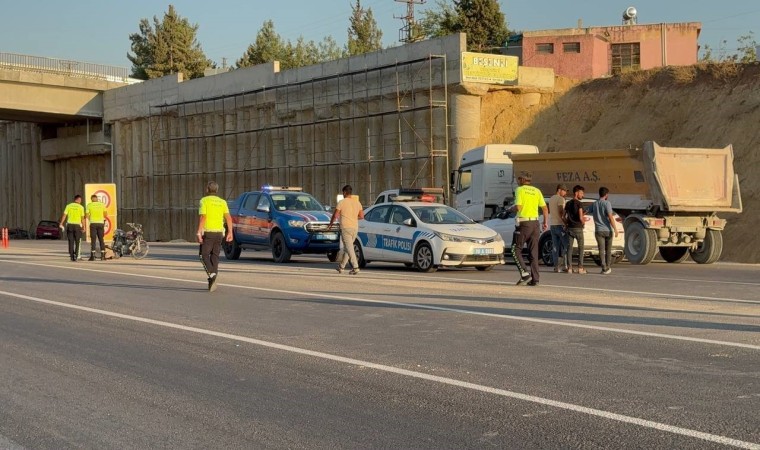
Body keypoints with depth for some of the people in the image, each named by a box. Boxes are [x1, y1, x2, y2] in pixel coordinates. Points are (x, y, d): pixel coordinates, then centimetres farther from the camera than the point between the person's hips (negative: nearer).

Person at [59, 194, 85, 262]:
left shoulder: (68, 206, 3)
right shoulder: (81, 207, -2)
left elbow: (64, 215, -3)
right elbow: (82, 218, -4)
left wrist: (61, 224, 1)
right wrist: (83, 226, 2)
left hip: (70, 225, 2)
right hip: (77, 225, -2)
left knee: (71, 241, 7)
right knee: (77, 242, 6)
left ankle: (72, 256, 4)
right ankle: (75, 256, -6)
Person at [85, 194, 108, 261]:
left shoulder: (89, 205, 0)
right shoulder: (102, 204, 5)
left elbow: (86, 215, -3)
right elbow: (106, 215, 3)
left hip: (93, 223, -2)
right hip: (101, 223, 2)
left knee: (93, 240, -1)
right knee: (101, 240, 7)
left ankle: (92, 256, -6)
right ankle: (103, 256, 2)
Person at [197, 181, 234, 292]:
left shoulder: (204, 200, -3)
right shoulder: (222, 202, 11)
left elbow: (202, 217, -13)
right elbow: (228, 217, 1)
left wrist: (199, 232, -15)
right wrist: (230, 232, 0)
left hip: (208, 232, -5)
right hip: (219, 232, 5)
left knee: (204, 255, 4)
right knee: (215, 256, 9)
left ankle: (212, 273, -20)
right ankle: (212, 284, 6)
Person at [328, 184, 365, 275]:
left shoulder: (341, 202, -6)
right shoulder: (357, 202, 10)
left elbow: (335, 215, -4)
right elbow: (361, 216, 10)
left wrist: (330, 225, 11)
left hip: (345, 228, -6)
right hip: (355, 228, 6)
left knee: (349, 248, -9)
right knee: (347, 248, 16)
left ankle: (355, 267, -20)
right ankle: (341, 266, 24)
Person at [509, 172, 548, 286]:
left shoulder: (520, 190, -5)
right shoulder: (537, 191, 11)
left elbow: (518, 207, -16)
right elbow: (545, 208, 9)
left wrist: (512, 208, 5)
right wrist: (546, 222, 17)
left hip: (523, 223, -5)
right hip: (535, 223, 5)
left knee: (516, 249, 5)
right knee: (534, 252, 7)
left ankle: (524, 273, -10)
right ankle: (535, 279, 4)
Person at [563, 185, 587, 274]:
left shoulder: (568, 203, 9)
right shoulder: (579, 203, -10)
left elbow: (565, 217, 8)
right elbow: (581, 217, -16)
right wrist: (583, 221, 4)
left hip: (570, 228, 5)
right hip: (578, 228, -5)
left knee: (569, 247, 6)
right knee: (581, 247, 4)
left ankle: (569, 267, 3)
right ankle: (580, 267, 0)